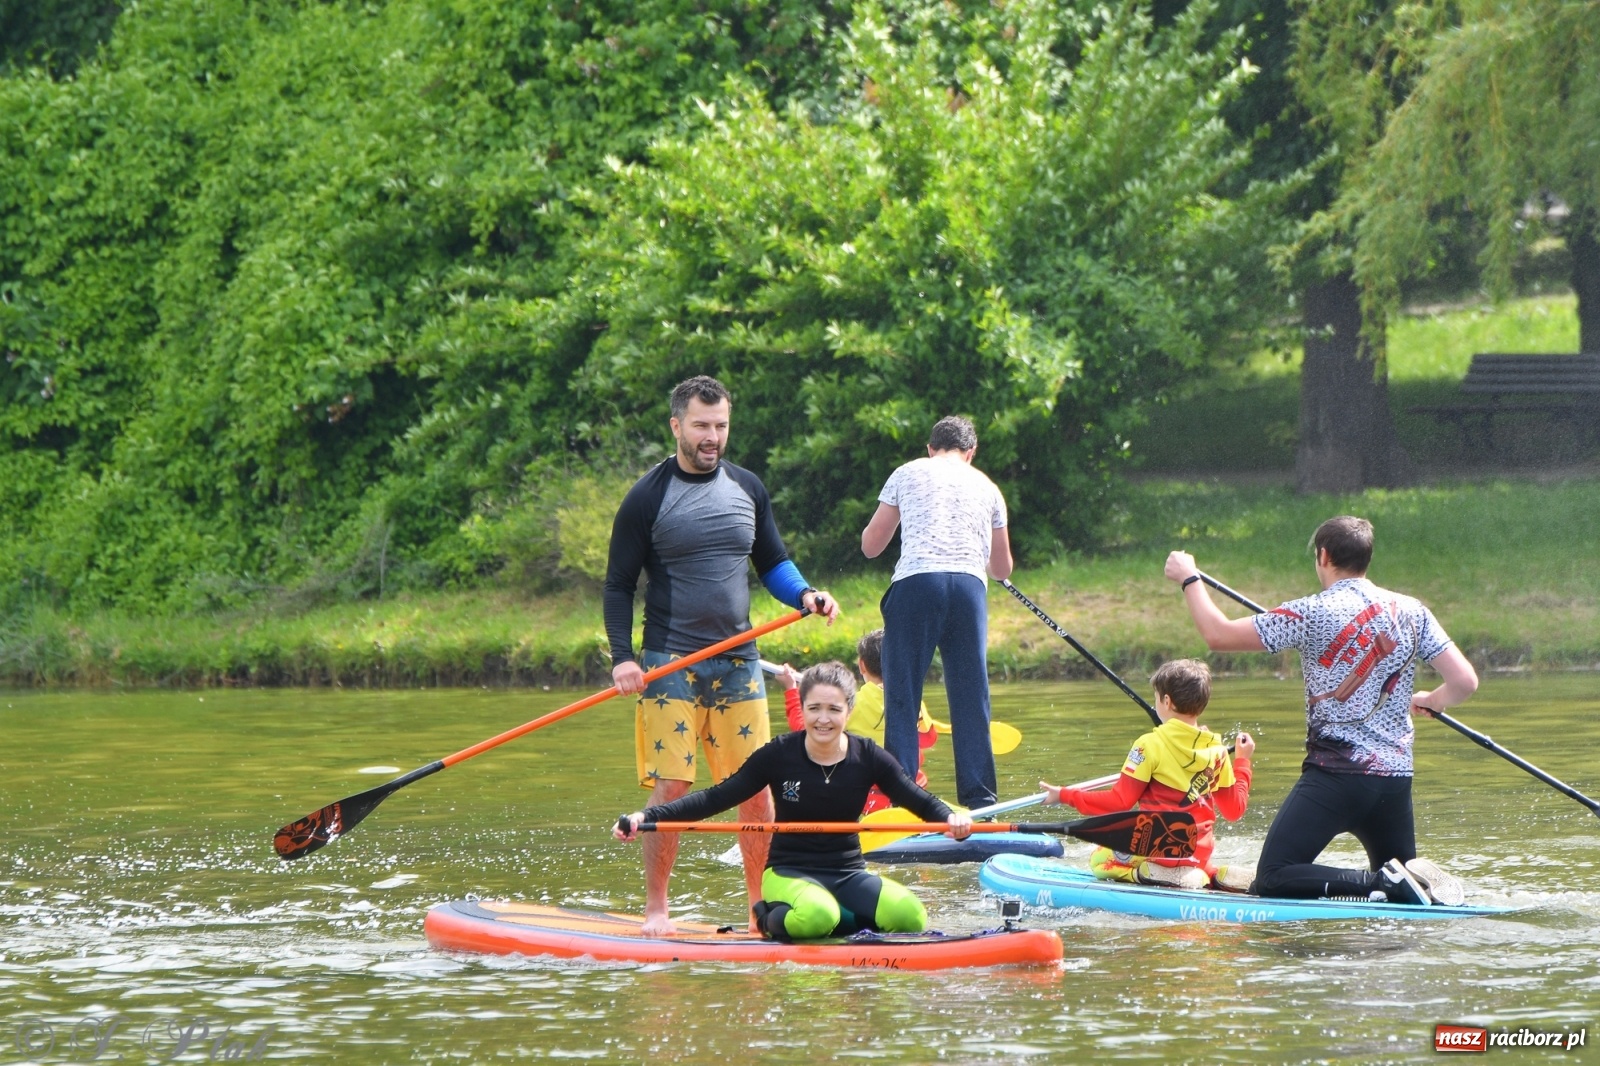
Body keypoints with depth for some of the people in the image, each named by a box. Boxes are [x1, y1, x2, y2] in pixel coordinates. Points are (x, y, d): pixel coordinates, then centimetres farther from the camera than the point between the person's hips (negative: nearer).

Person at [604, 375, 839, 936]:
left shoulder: (747, 489, 10)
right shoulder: (647, 498, -3)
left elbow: (773, 564, 18)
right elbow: (618, 584, -1)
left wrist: (806, 596, -3)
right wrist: (622, 657, -13)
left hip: (738, 662, 4)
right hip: (670, 663, -4)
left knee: (757, 790, 2)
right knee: (671, 790, -8)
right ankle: (655, 909, 2)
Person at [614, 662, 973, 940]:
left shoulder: (868, 758, -2)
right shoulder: (779, 755, -8)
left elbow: (921, 801, 2)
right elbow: (716, 798, -7)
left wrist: (951, 818, -23)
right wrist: (646, 817, -18)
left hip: (848, 873, 3)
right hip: (789, 873, -3)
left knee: (911, 916, -26)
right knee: (815, 916, -39)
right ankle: (774, 919, -5)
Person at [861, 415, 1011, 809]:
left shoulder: (907, 474, 17)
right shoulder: (987, 488, 23)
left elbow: (870, 546, 18)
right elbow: (1003, 567, 29)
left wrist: (884, 522, 40)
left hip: (916, 583, -2)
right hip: (970, 586, 2)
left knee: (902, 697, -1)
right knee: (972, 700, 7)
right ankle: (979, 799, 4)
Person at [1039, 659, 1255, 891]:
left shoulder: (1151, 745, -16)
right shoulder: (1217, 750, -1)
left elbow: (1120, 801, -15)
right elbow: (1234, 810, 7)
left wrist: (1065, 796, -6)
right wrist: (1242, 762, 21)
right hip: (1199, 852, 5)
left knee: (1100, 860, 17)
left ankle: (1151, 874, -9)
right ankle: (1215, 875, 3)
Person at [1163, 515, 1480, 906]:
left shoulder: (1311, 614, -8)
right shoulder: (1411, 612, 6)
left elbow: (1218, 635, -6)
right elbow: (1465, 682, 3)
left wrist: (1188, 579, 11)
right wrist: (1428, 702, 26)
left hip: (1334, 775, -5)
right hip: (1396, 778, 6)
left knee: (1273, 880, -7)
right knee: (1405, 881, 23)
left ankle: (1387, 885, -23)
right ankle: (1421, 883, -12)